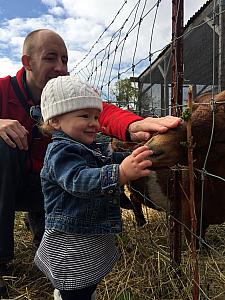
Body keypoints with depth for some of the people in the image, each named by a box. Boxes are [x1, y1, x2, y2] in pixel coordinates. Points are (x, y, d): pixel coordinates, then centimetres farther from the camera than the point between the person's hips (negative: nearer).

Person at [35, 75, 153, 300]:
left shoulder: (95, 149, 7)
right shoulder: (60, 151, -22)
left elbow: (111, 160, 24)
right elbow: (79, 179, -39)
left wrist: (133, 157, 7)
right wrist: (122, 173, -53)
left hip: (95, 240, 9)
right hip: (70, 245, -9)